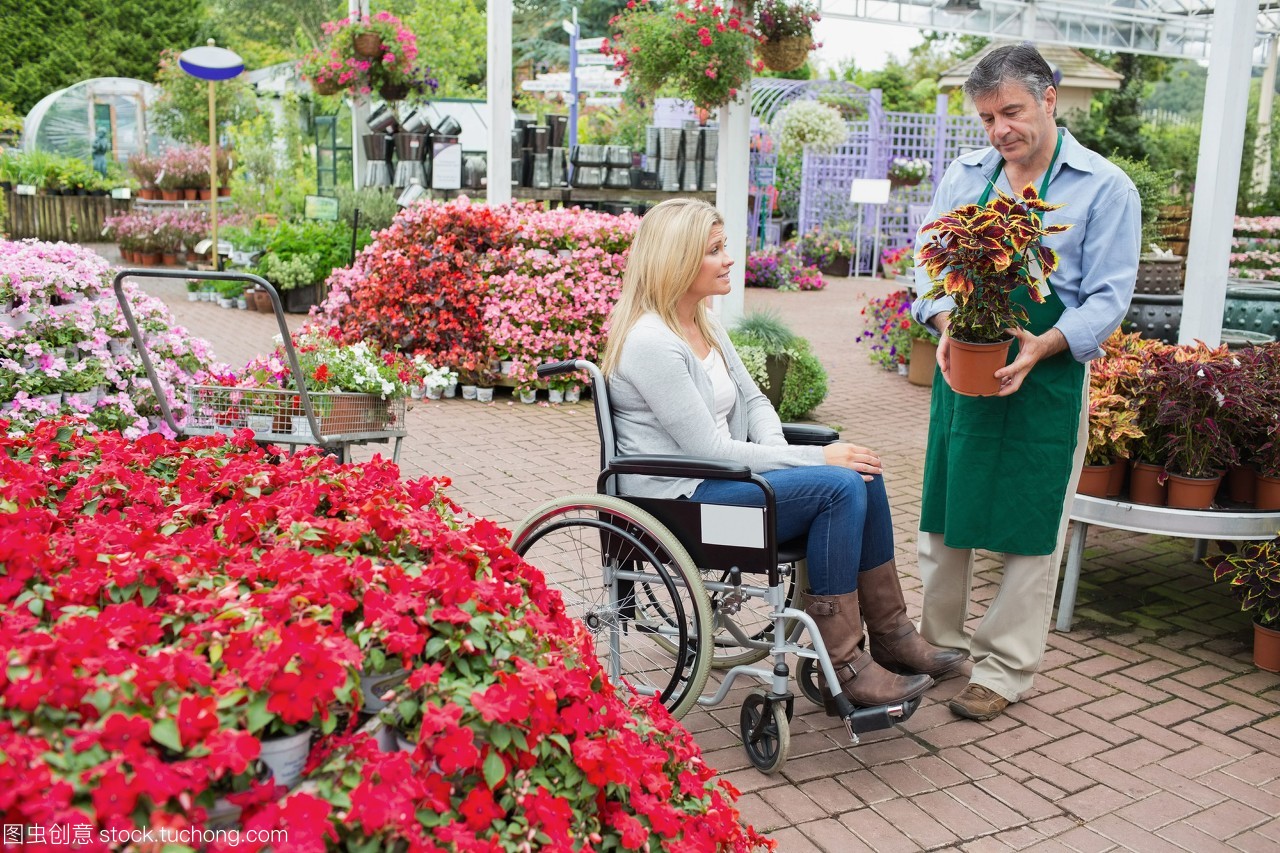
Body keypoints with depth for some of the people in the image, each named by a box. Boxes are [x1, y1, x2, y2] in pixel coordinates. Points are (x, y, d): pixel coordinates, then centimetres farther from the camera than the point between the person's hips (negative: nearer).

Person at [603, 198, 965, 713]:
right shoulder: (651, 342, -20)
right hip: (679, 501, -9)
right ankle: (843, 667, -14)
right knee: (839, 486, -20)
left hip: (714, 477, 9)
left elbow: (753, 400, 16)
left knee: (861, 473, -5)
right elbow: (709, 450, -21)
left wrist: (777, 452, -5)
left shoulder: (702, 323, 10)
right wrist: (814, 457, -16)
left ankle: (891, 636, 4)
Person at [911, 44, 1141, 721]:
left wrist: (1042, 347, -23)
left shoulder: (1104, 187, -4)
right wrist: (945, 324, -12)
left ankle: (1003, 670, 17)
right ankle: (940, 644, 28)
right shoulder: (963, 176, 8)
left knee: (1030, 528, 4)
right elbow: (928, 263, 8)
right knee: (943, 513, 11)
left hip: (1047, 379, -4)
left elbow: (1108, 296, -6)